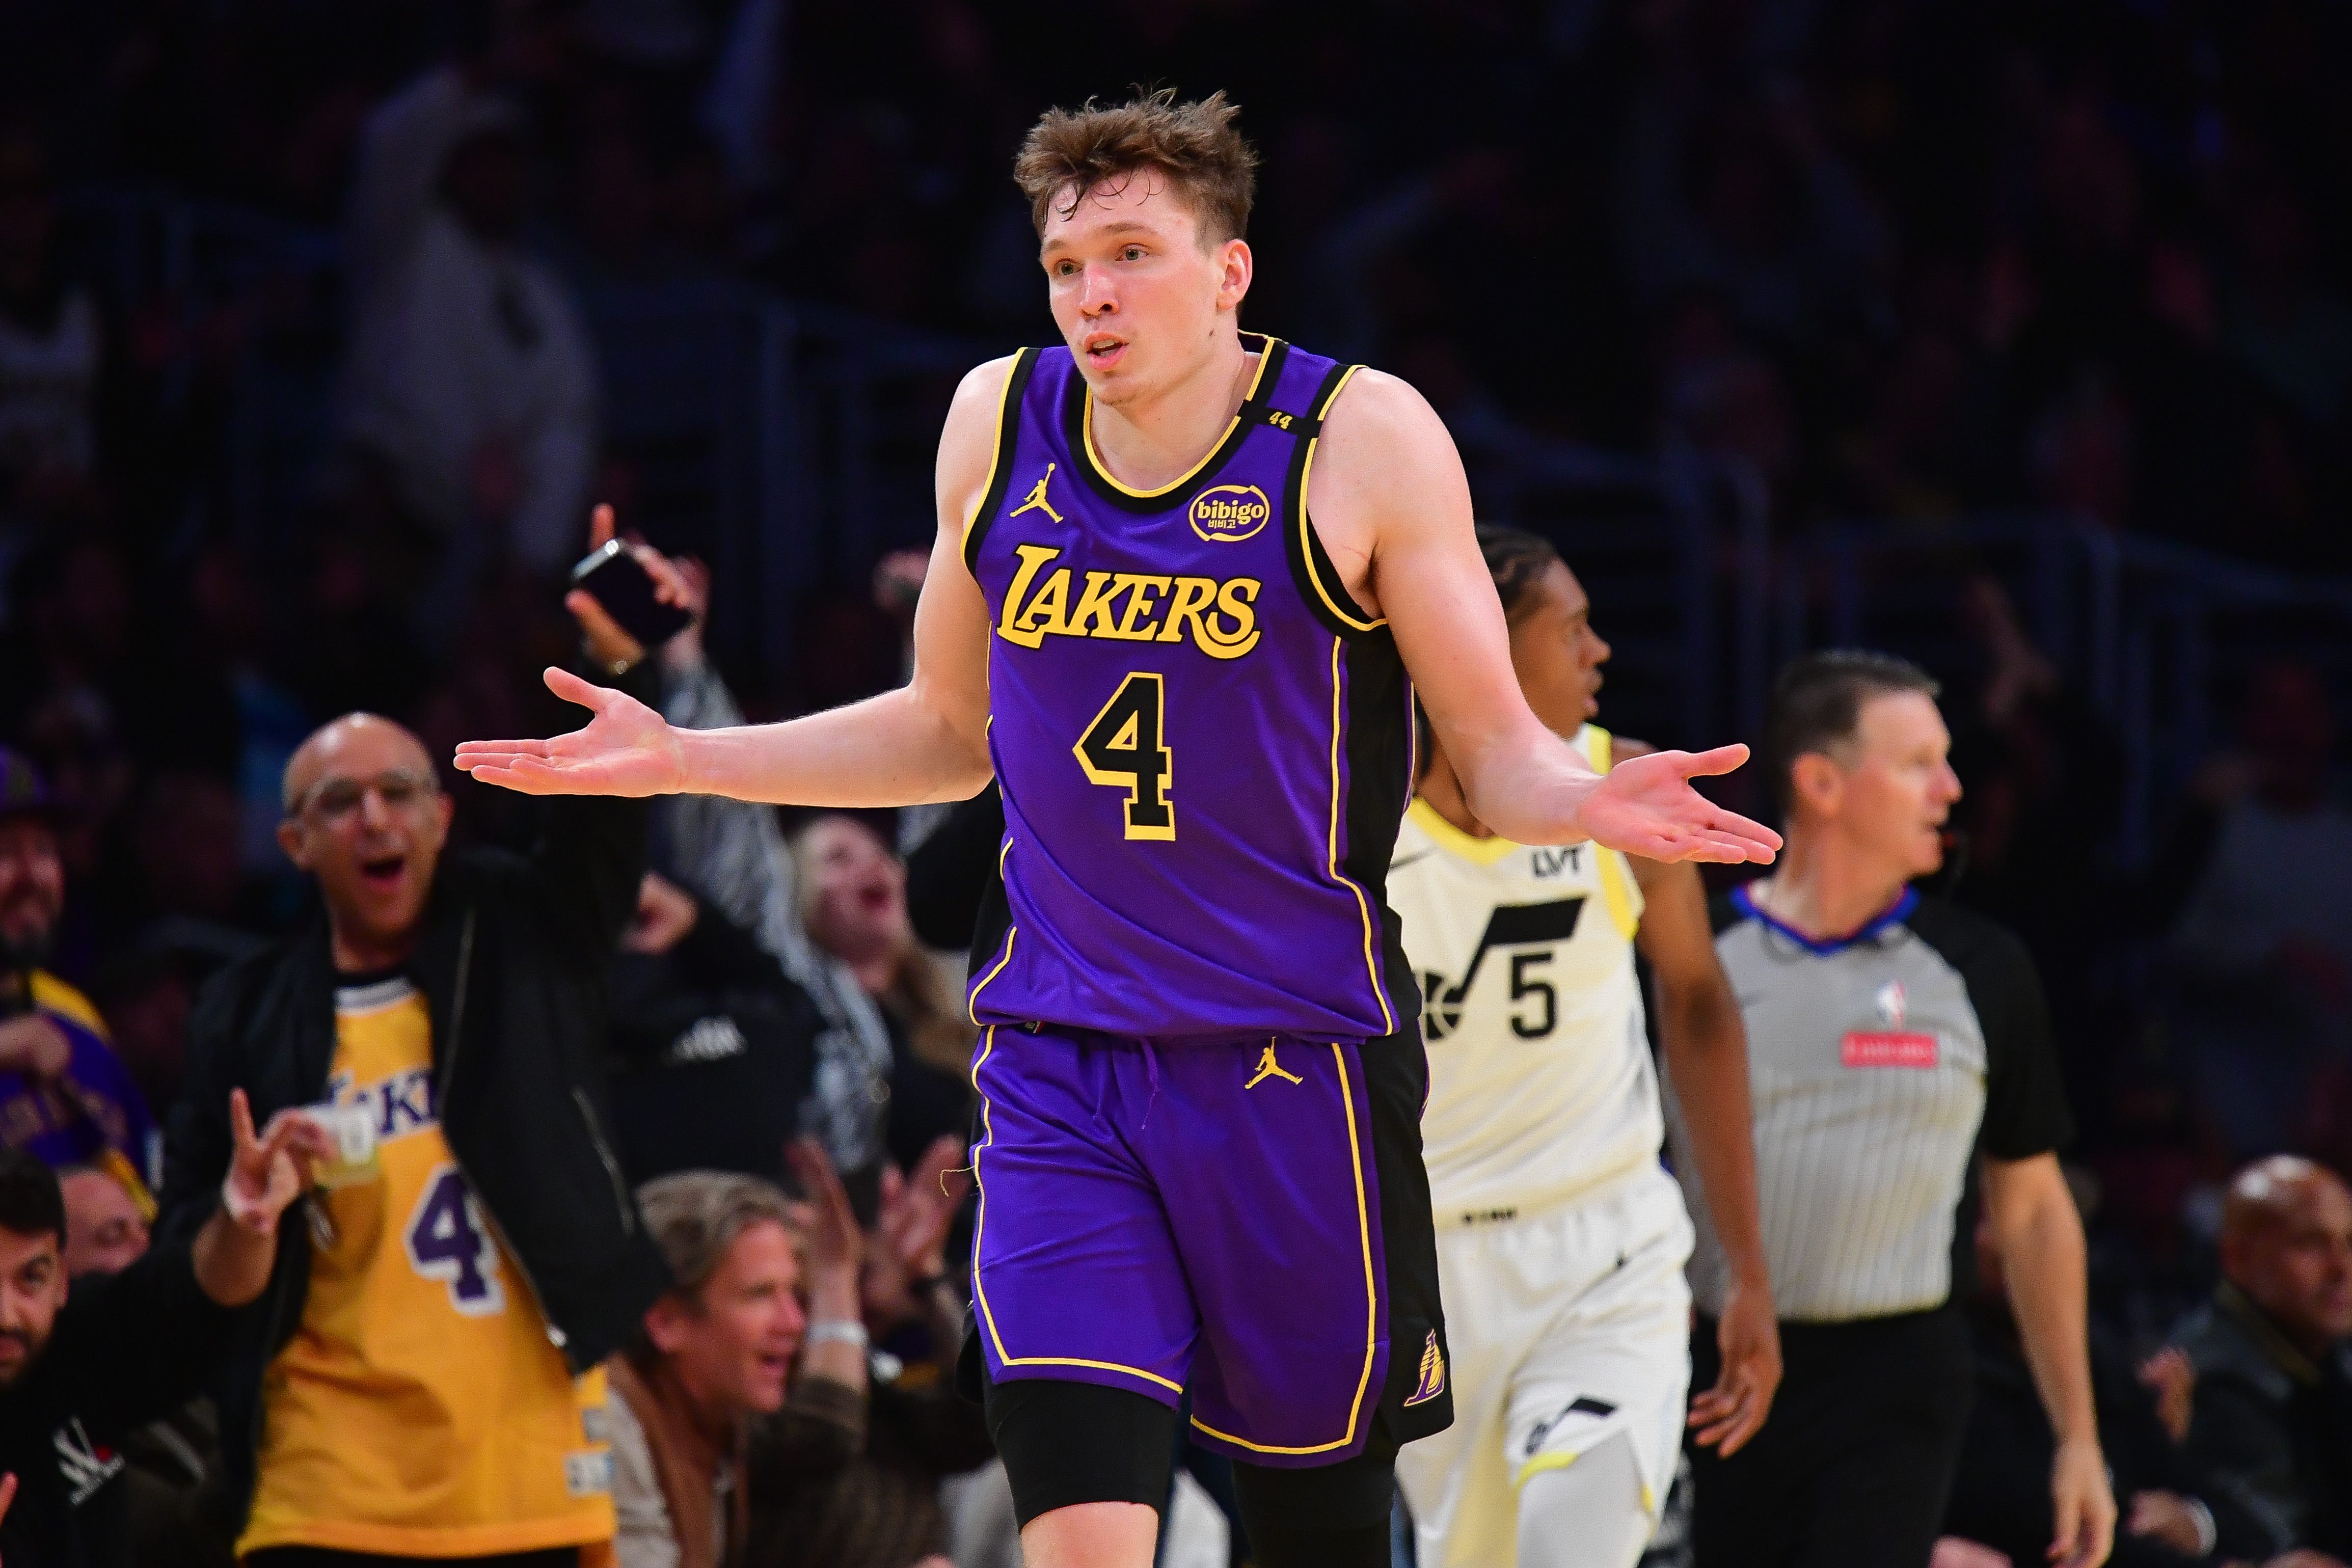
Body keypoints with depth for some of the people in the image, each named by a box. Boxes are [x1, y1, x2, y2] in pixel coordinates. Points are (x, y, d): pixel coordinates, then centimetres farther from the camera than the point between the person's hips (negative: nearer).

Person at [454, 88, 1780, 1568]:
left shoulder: (1361, 438, -7)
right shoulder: (999, 422, 5)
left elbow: (1495, 751, -4)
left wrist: (1589, 801, -26)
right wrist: (678, 758, 13)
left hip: (1295, 1057, -2)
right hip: (1060, 1060, 2)